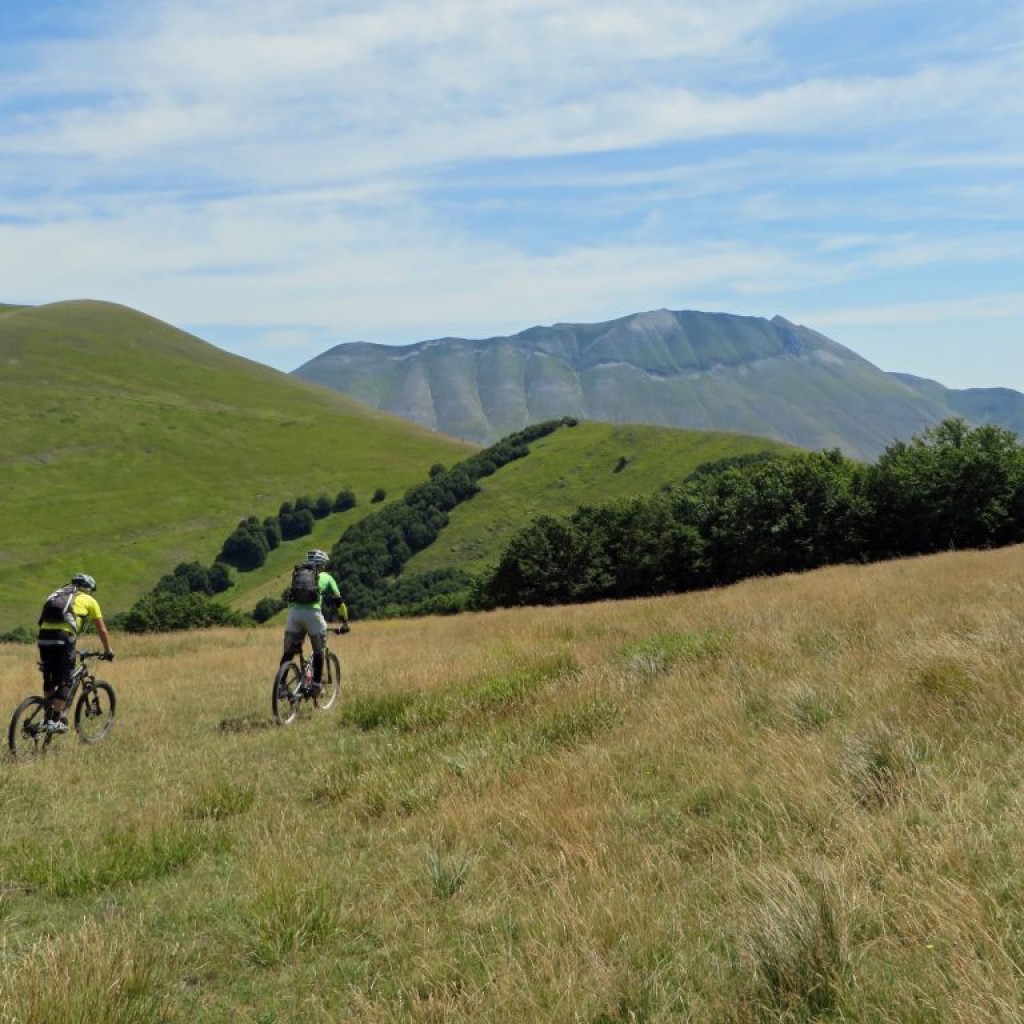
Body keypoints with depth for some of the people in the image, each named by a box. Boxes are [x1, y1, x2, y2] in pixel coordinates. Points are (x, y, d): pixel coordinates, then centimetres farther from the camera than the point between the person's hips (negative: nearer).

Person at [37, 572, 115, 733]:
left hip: (44, 635, 5)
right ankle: (56, 721, -3)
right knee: (65, 681, 2)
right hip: (63, 637, -5)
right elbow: (102, 630, 21)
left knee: (49, 679, 18)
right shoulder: (90, 601, 18)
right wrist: (108, 651, 32)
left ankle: (49, 715, 20)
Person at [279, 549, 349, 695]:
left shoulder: (298, 574, 28)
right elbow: (339, 601, 24)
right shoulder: (326, 577, 21)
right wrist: (345, 623, 33)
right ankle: (316, 685, 11)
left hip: (294, 612, 2)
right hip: (312, 612, -2)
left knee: (288, 652, 11)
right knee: (318, 652, 13)